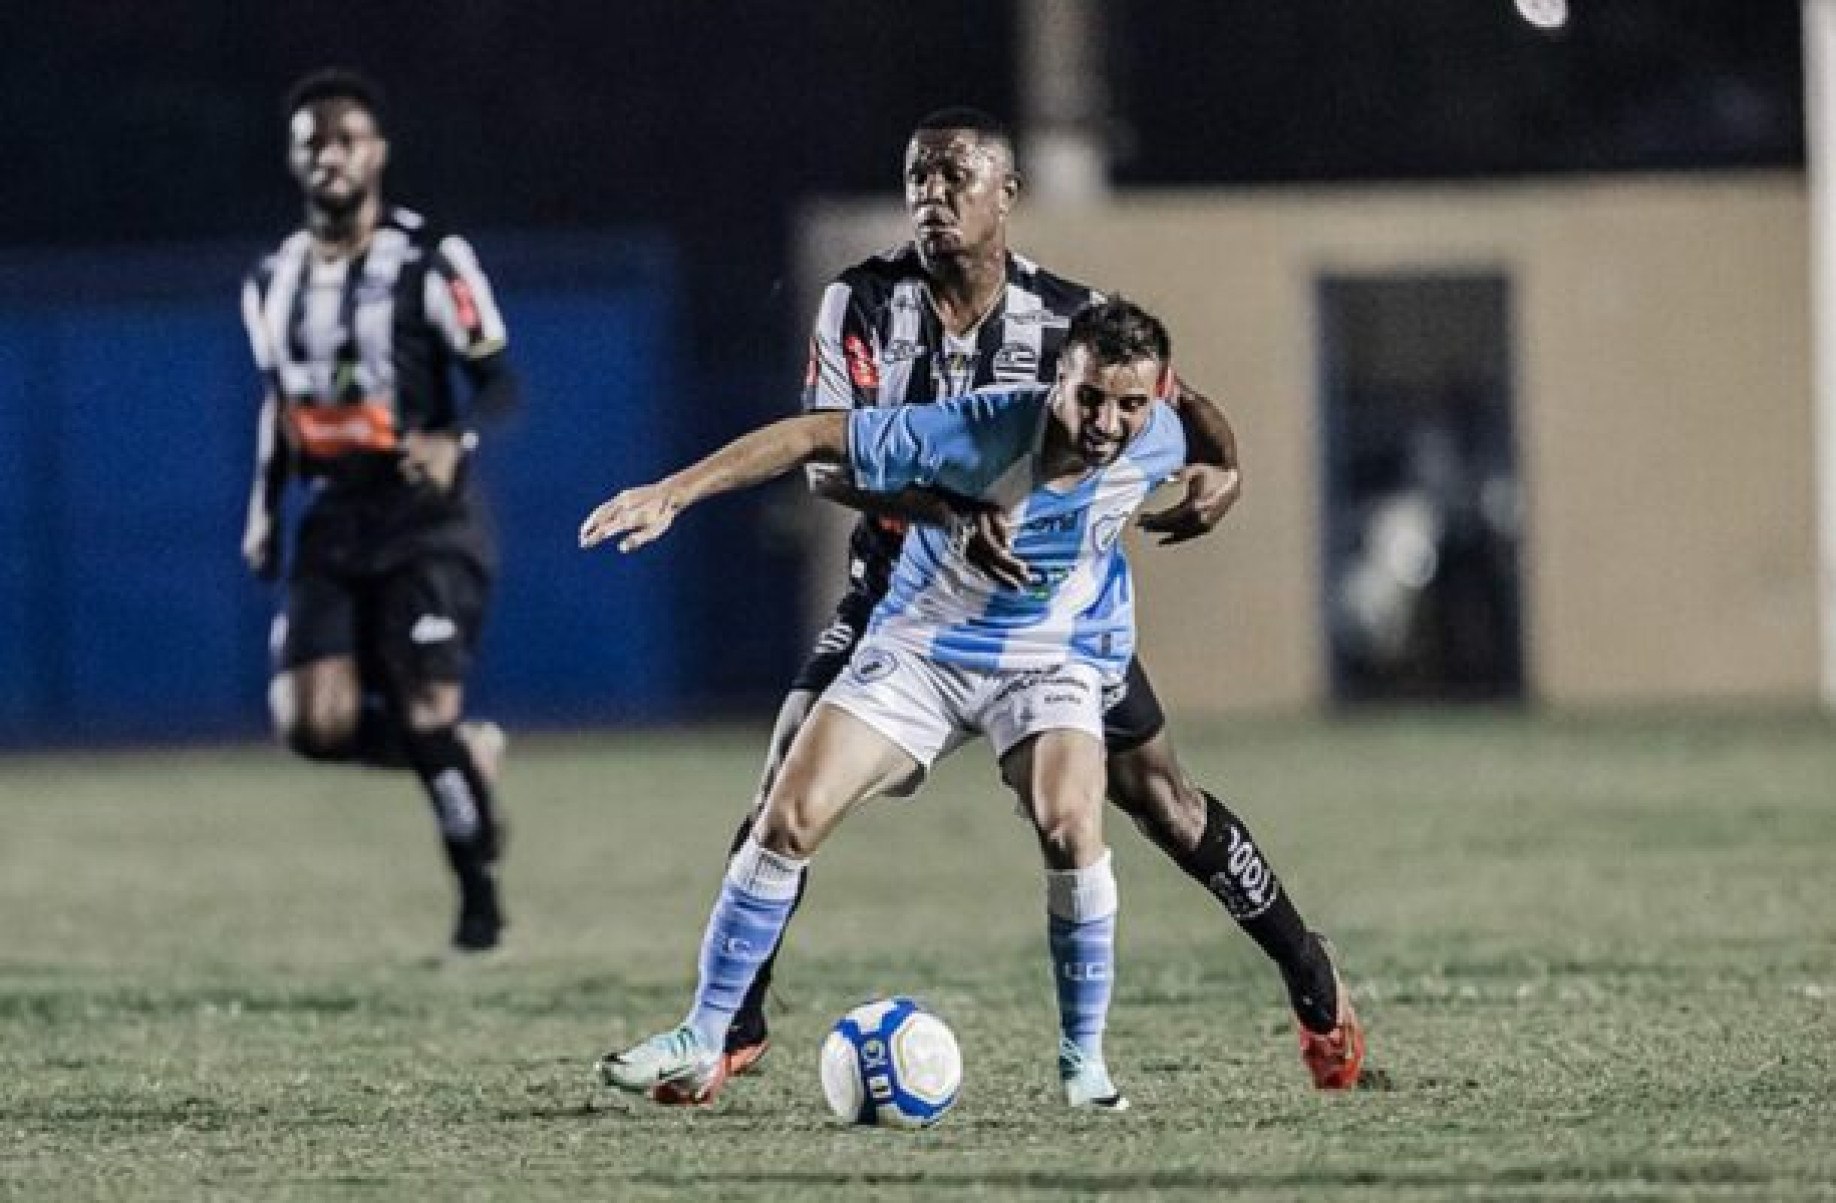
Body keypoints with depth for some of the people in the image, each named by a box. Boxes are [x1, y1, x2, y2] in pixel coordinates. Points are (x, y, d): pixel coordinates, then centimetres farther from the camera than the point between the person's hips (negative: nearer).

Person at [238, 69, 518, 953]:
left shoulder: (428, 261, -8)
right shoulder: (274, 282, 11)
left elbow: (498, 382, -9)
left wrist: (455, 443, -28)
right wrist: (264, 508, 16)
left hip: (425, 517, -5)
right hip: (332, 519, 5)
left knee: (427, 713, -12)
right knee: (313, 722, -12)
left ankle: (480, 895, 9)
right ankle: (470, 756, 16)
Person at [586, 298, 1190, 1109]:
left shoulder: (1158, 445, -19)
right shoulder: (980, 431, -29)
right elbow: (817, 436, -24)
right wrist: (674, 493, -26)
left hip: (1051, 661, 1)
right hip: (921, 645, -1)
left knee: (1070, 824, -26)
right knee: (790, 819, -10)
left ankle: (1084, 1058, -10)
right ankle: (701, 1042, 2)